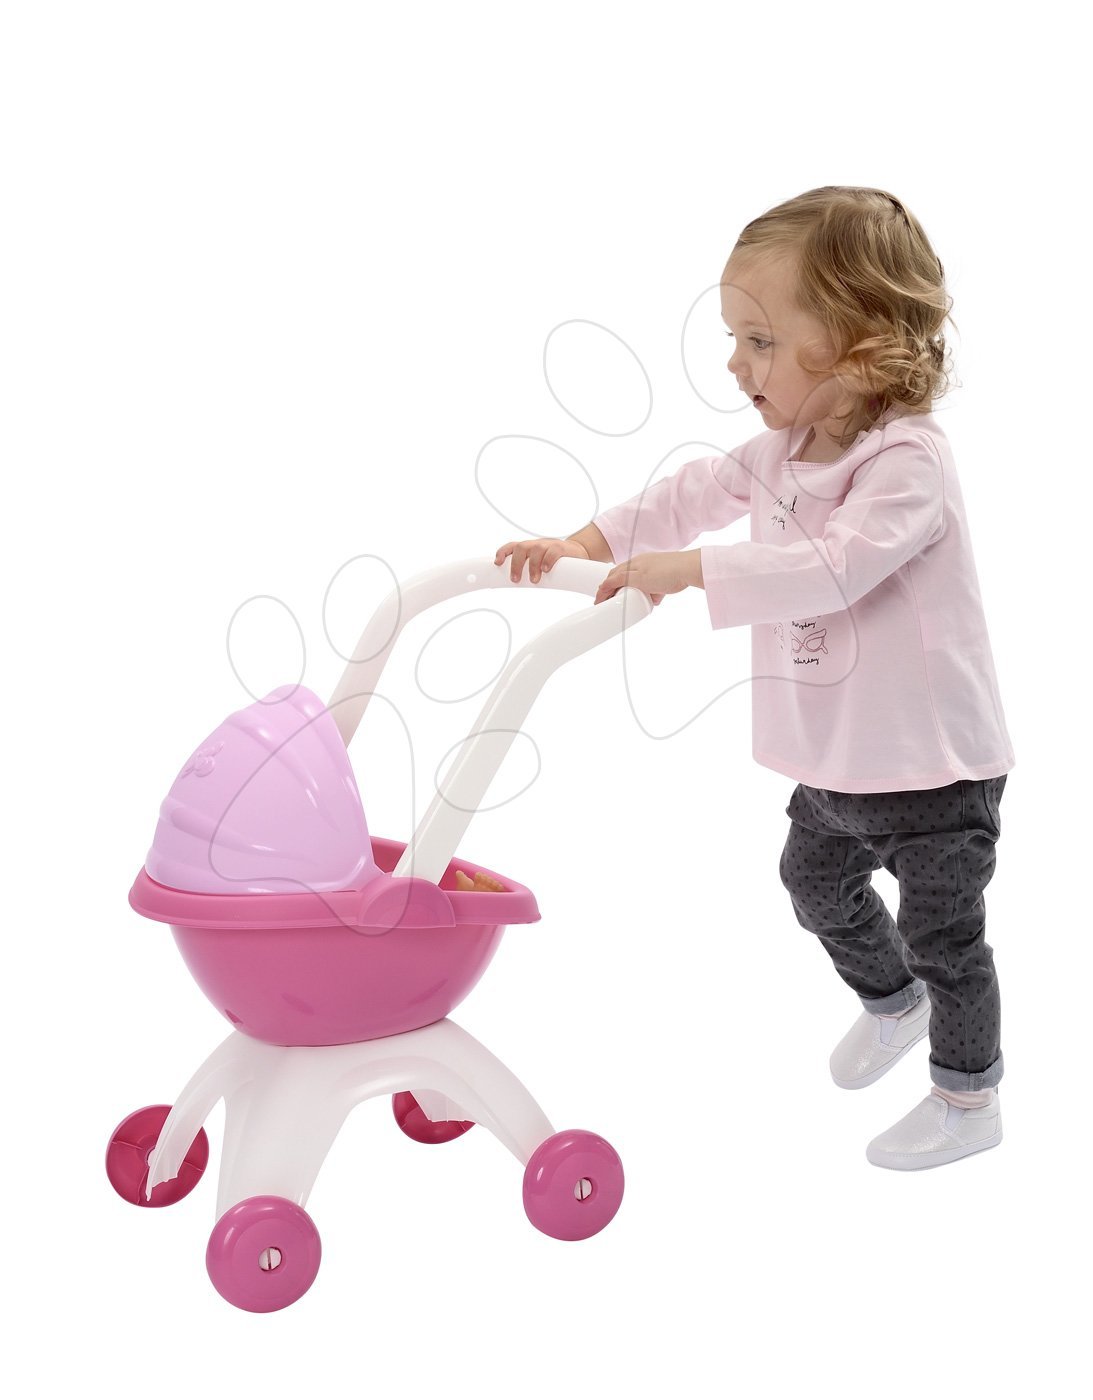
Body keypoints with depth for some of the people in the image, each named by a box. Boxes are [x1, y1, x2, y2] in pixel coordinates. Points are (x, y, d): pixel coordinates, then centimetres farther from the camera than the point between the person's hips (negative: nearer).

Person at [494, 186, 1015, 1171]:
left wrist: (696, 569, -41)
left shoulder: (906, 459, -27)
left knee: (943, 933, 8)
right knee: (816, 884, 26)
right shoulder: (786, 445, 1)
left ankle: (970, 1099, 29)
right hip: (834, 758, 9)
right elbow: (700, 491, 8)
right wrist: (593, 541, -4)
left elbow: (835, 566, -39)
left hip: (934, 766, -9)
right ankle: (891, 1000, 53)